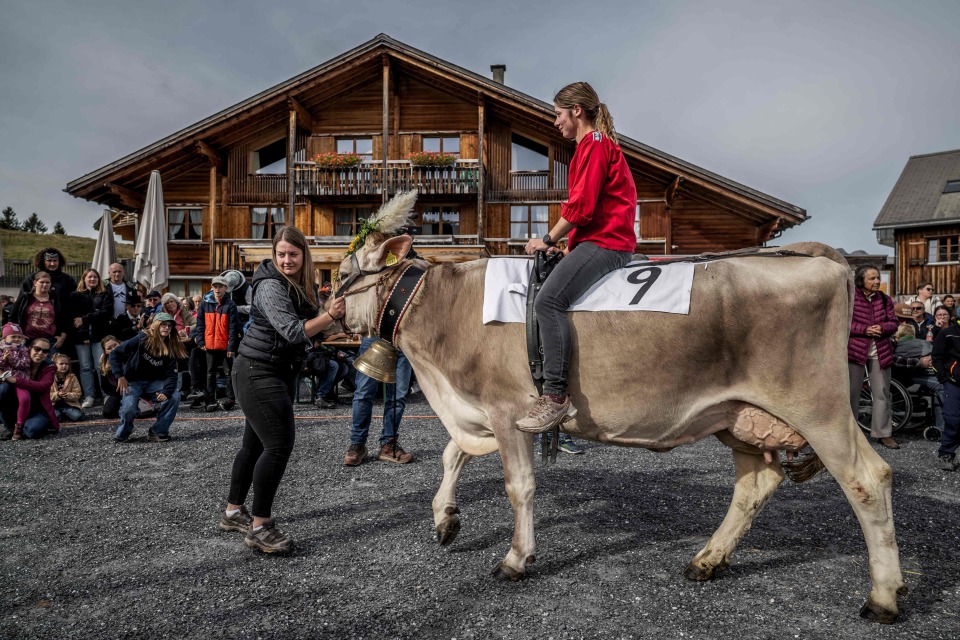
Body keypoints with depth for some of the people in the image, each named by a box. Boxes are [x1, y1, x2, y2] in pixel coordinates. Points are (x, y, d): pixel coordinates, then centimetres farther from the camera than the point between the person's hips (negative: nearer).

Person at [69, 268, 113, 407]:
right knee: (85, 367, 1)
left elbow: (106, 312, -4)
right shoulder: (75, 296, 12)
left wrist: (84, 319, -9)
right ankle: (89, 396, 3)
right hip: (81, 336, 1)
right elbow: (72, 316, 2)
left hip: (99, 335, -1)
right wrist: (83, 335, -10)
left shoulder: (105, 295, 12)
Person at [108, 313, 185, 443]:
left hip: (153, 383, 4)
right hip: (132, 382, -3)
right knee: (129, 408, -30)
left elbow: (171, 374, -8)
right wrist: (120, 376, -22)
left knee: (174, 396, -22)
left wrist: (166, 392, -26)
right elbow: (114, 354, -12)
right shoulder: (142, 339, -16)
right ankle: (122, 434, 4)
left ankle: (158, 432, -7)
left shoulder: (171, 348, -5)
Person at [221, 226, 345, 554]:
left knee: (256, 444, 16)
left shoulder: (301, 286, 10)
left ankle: (233, 511, 30)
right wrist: (330, 315, -37)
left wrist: (337, 310, -2)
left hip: (279, 373, 9)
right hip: (258, 373, -9)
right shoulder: (271, 286, -18)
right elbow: (293, 332, -27)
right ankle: (259, 527, -8)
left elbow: (309, 322, 14)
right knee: (279, 444, -15)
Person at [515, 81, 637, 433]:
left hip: (605, 242, -11)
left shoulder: (594, 144, -7)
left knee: (549, 299, -27)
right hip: (597, 241, 11)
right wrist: (568, 245, 14)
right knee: (545, 296, 10)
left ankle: (555, 396, -30)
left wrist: (548, 240, -7)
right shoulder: (594, 145, 25)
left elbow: (581, 206, -17)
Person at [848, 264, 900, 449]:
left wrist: (882, 327, -15)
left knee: (882, 392, 8)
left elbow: (894, 323, 7)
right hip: (855, 350, -4)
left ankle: (883, 433, 18)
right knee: (852, 392, 4)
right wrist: (864, 329, -20)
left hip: (880, 351, 4)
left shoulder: (885, 299, 6)